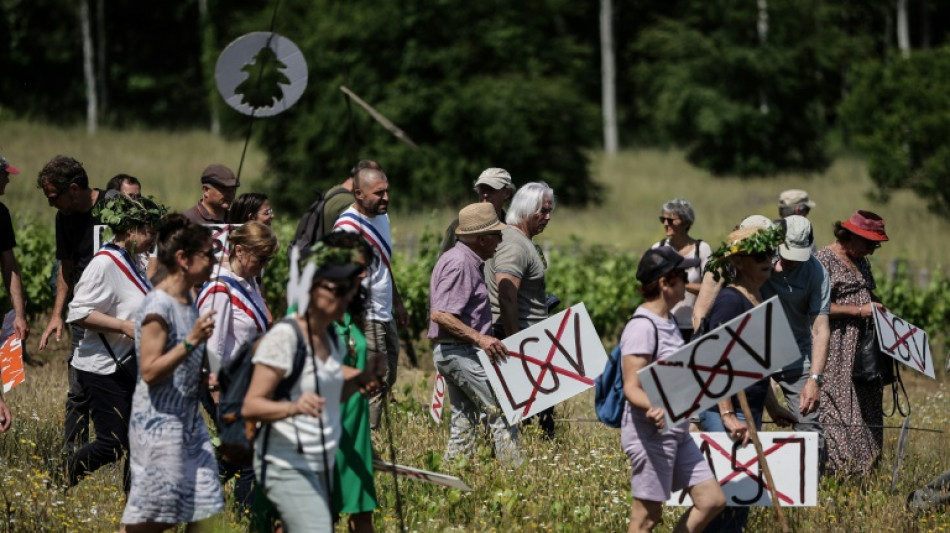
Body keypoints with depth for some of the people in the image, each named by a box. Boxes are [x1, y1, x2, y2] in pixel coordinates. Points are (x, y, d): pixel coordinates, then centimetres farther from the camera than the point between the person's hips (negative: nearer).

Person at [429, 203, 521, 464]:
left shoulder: (468, 261, 16)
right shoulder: (459, 264, -17)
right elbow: (440, 314, -24)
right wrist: (479, 338, -25)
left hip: (450, 353, 11)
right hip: (461, 352, -11)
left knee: (464, 424, 11)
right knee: (502, 413, -10)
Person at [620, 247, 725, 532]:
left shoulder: (668, 322, 13)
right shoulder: (642, 326, -17)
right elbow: (632, 387, -22)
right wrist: (653, 408, -41)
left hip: (677, 434, 10)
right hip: (650, 434, -10)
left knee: (712, 500, 6)